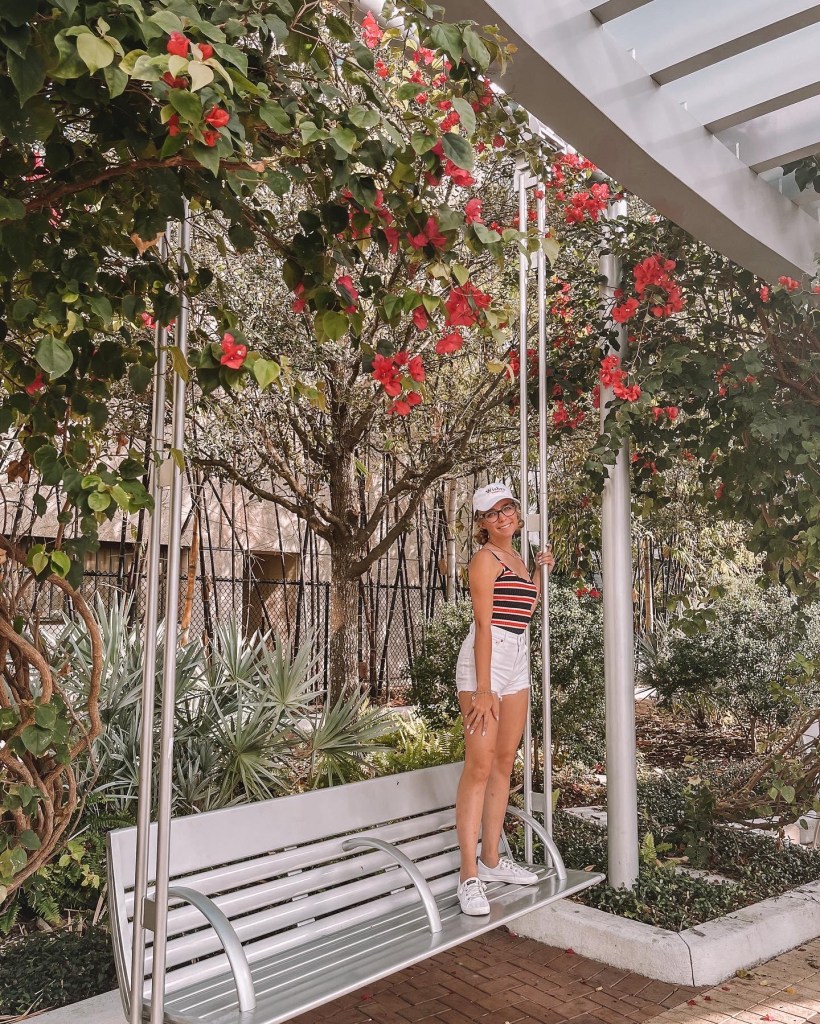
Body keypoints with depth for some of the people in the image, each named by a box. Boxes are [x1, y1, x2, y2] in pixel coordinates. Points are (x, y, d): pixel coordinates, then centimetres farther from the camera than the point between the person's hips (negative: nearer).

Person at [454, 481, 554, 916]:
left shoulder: (518, 559, 17)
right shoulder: (485, 558, -8)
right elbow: (484, 624, -15)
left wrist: (541, 571, 21)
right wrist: (482, 688, -20)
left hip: (517, 662, 9)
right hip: (485, 660, -8)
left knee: (504, 763, 11)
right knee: (479, 766, -9)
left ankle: (491, 859, 22)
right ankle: (469, 876, -5)